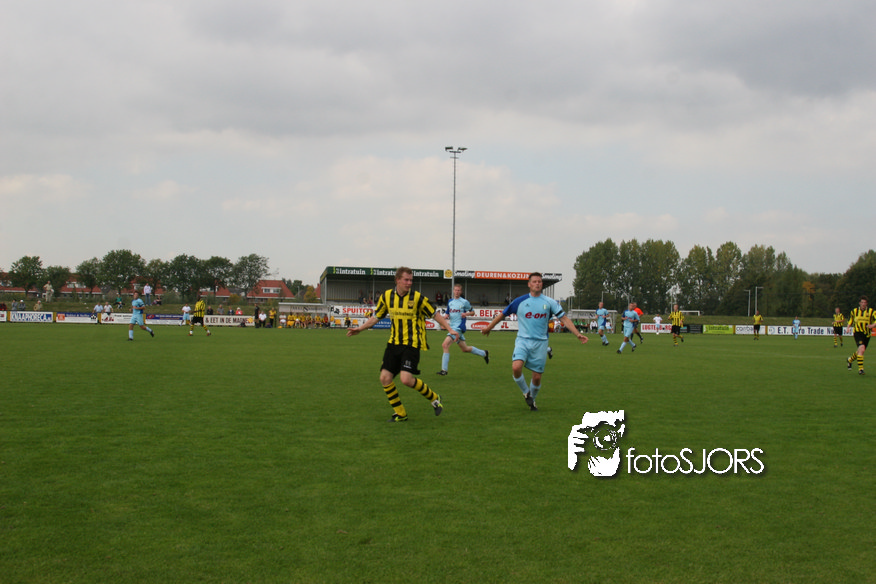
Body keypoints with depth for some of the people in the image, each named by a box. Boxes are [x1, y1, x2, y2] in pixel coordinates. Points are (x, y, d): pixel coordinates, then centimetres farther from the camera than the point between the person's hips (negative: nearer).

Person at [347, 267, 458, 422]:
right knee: (385, 378, -2)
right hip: (394, 343, 5)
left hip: (411, 344, -5)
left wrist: (450, 329, -8)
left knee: (406, 379, -19)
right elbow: (376, 316, 16)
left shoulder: (417, 298, -7)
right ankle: (400, 414, 13)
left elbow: (435, 315, 1)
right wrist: (360, 328, 9)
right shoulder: (386, 296, 4)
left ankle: (434, 398, 7)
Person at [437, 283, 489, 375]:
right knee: (465, 349, 17)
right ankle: (484, 353, 37)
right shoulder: (450, 301, 14)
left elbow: (472, 312, 5)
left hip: (459, 327, -8)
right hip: (452, 327, 8)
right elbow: (448, 313, 23)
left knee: (445, 345, -20)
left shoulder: (464, 302, -4)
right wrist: (447, 316, -1)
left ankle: (444, 370, -16)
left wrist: (466, 314, -15)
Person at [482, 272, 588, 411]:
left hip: (540, 343, 1)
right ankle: (526, 392, 3)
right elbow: (502, 314, 11)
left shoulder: (549, 302, 2)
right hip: (523, 341, -1)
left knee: (537, 377, 2)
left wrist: (578, 334, -6)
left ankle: (532, 399, 32)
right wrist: (488, 328, 17)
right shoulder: (520, 301, 0)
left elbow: (564, 318, 4)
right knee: (516, 367, -25)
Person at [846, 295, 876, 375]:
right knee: (861, 348, -24)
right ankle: (860, 369, -21)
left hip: (867, 334, 2)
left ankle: (850, 360, 46)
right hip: (858, 332, -2)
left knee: (859, 352, 15)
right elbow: (850, 320, 18)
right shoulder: (854, 311, 5)